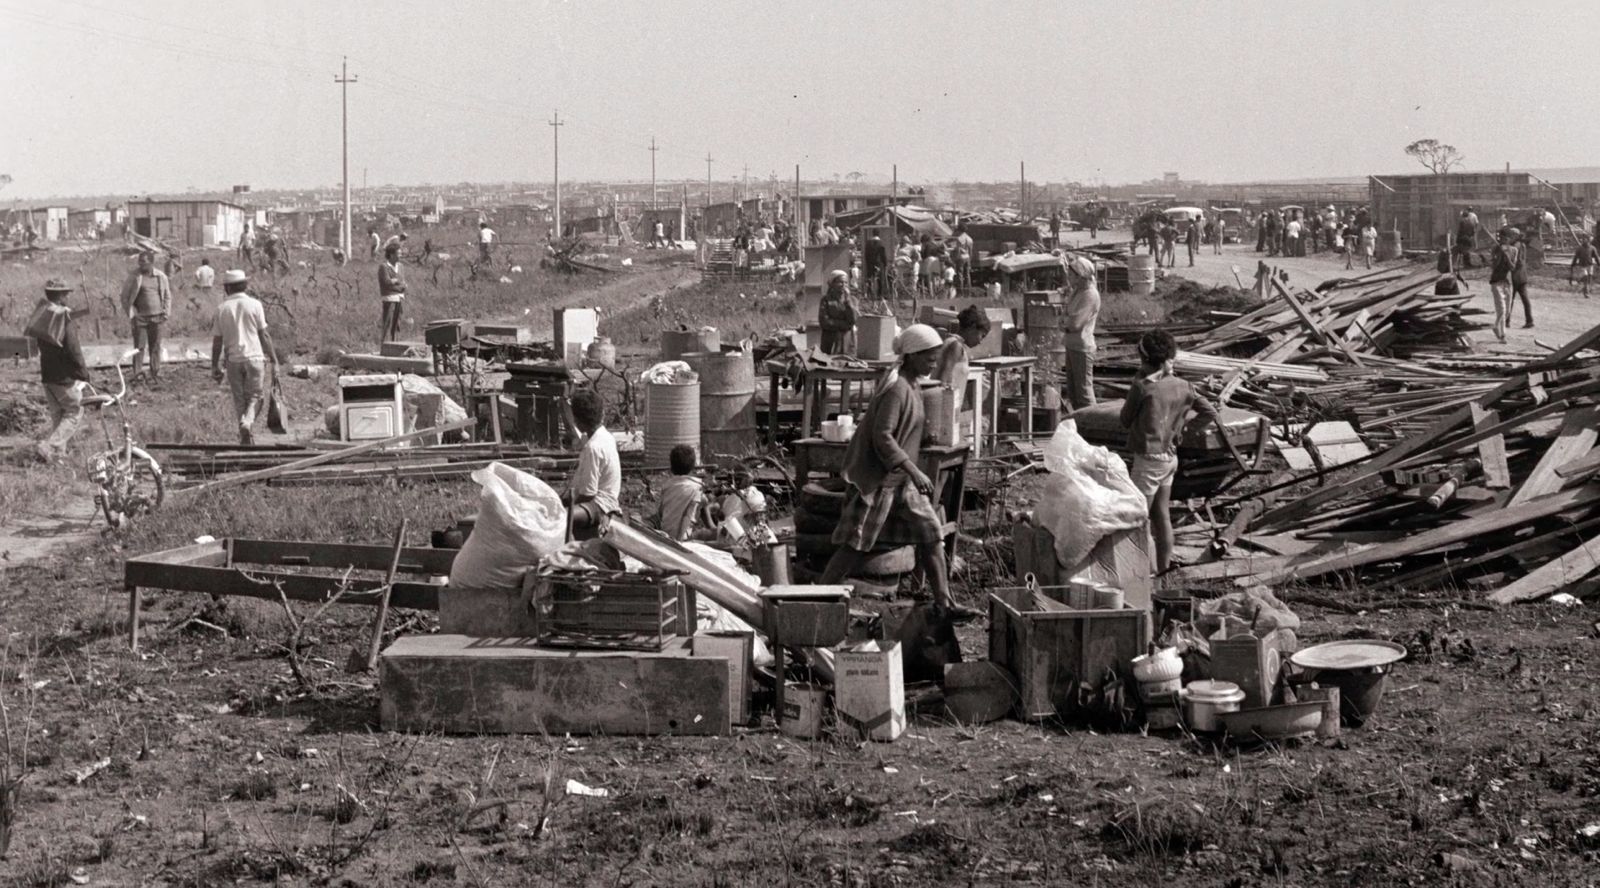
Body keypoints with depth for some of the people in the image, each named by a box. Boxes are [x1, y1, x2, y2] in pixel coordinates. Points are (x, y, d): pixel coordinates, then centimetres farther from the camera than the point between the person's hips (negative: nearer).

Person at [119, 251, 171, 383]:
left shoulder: (161, 276, 4)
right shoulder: (134, 276, -3)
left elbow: (167, 296, 14)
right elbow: (125, 296, 2)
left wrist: (166, 313, 4)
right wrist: (131, 313, -5)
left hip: (156, 317, 2)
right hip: (140, 317, -2)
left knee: (155, 347, 7)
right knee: (139, 346, -4)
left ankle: (155, 375, 14)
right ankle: (137, 375, 0)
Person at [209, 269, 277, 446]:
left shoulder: (222, 308, 2)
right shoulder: (254, 304, -2)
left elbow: (217, 341, 4)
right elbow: (264, 335, -2)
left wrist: (215, 366, 12)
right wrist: (274, 361, 3)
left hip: (233, 359, 2)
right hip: (254, 357, -2)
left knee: (239, 399, 11)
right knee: (255, 396, 7)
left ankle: (246, 436, 10)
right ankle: (248, 423, -19)